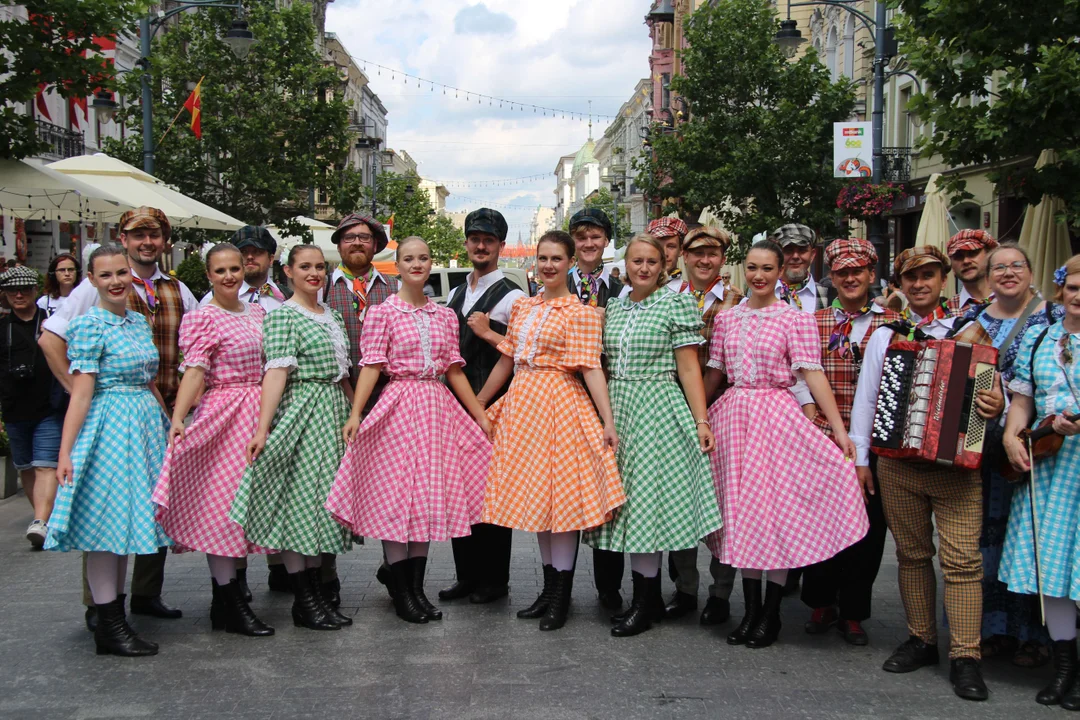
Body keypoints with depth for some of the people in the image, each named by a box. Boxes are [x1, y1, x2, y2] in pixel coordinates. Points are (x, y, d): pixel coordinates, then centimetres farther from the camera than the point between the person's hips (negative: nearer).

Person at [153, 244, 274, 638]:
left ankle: (227, 585, 21)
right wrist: (178, 419, -29)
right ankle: (232, 607, 1)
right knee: (220, 501, -3)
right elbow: (194, 370, -17)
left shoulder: (257, 313, 13)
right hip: (222, 414, -7)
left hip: (258, 412, 7)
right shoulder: (202, 318, -6)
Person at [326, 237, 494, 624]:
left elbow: (454, 371, 13)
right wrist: (355, 414, -18)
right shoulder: (382, 313, -1)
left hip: (437, 409, 4)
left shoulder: (445, 315, 11)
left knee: (429, 496, 6)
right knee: (396, 496, -2)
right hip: (398, 408, -4)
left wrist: (481, 416, 11)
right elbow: (372, 366, -8)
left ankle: (418, 588, 15)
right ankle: (401, 592, 9)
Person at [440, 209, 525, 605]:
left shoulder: (511, 297, -5)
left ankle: (495, 579, 11)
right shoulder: (454, 295, 17)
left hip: (494, 403, -7)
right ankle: (467, 574, 21)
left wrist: (487, 333, -17)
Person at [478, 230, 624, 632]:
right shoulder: (522, 307, 12)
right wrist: (477, 404, 21)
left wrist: (608, 422, -19)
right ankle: (549, 589, 20)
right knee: (535, 497, 10)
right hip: (522, 403, 6)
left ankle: (561, 597, 5)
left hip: (559, 404, -6)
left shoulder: (581, 312, -5)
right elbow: (506, 361, 18)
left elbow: (591, 368, -11)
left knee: (560, 496, -5)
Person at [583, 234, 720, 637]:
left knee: (647, 501, -6)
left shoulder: (677, 304, -3)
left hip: (658, 411, -6)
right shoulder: (613, 309, 13)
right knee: (628, 500, 6)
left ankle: (646, 604, 4)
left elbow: (688, 367, -6)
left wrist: (700, 421, -11)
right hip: (618, 410, 6)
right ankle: (649, 599, 17)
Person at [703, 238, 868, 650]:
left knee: (777, 506, -2)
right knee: (741, 508, 7)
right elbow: (713, 373, 13)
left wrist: (840, 429, -16)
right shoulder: (727, 319, 9)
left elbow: (812, 374, -10)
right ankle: (750, 611, 18)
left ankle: (770, 615, 11)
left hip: (776, 416, -4)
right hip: (734, 416, 4)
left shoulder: (796, 319, -3)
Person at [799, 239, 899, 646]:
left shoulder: (893, 323, 6)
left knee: (869, 526, 5)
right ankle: (821, 605, 24)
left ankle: (853, 613, 21)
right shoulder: (814, 323, 7)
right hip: (824, 439, 0)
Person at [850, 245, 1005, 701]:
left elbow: (994, 387, 8)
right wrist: (859, 458, 6)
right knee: (911, 553, 8)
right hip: (897, 463, 2)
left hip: (956, 463, -2)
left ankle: (965, 657, -2)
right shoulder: (886, 335, 10)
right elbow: (866, 397, 10)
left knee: (962, 557, -7)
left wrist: (996, 406, -16)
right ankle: (921, 639, 20)